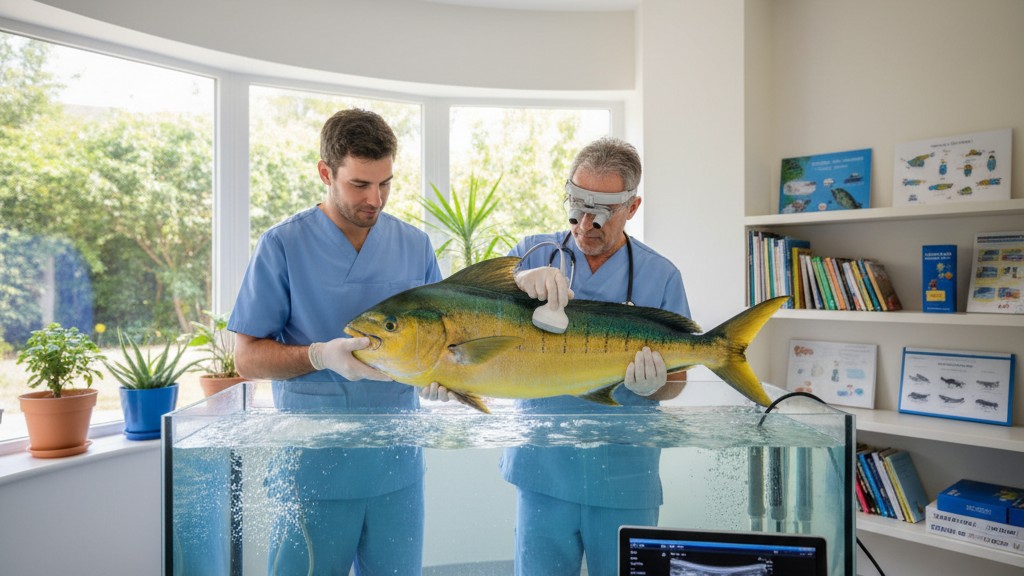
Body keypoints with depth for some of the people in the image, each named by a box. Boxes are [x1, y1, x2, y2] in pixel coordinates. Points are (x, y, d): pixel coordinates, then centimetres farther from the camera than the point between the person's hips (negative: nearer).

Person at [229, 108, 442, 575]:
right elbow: (247, 358, -4)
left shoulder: (415, 245, 4)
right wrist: (321, 356, -21)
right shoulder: (283, 245, -5)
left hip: (398, 462, 3)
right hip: (314, 465, -3)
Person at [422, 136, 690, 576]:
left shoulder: (661, 275, 0)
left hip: (624, 477, 0)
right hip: (543, 469, 1)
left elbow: (676, 381, 3)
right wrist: (519, 280, -29)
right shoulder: (535, 253, 2)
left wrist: (653, 386, -21)